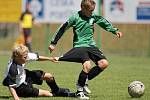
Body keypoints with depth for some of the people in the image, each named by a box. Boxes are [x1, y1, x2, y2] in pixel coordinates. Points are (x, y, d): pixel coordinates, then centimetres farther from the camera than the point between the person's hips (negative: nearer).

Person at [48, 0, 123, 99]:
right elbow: (63, 29, -4)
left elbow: (104, 23, 21)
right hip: (79, 46, -6)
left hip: (91, 45, 6)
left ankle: (84, 81, 8)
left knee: (104, 63, -10)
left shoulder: (94, 16, 4)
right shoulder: (75, 17, -10)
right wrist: (53, 43, -3)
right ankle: (80, 90, -8)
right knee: (87, 66, -28)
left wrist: (115, 31, 12)